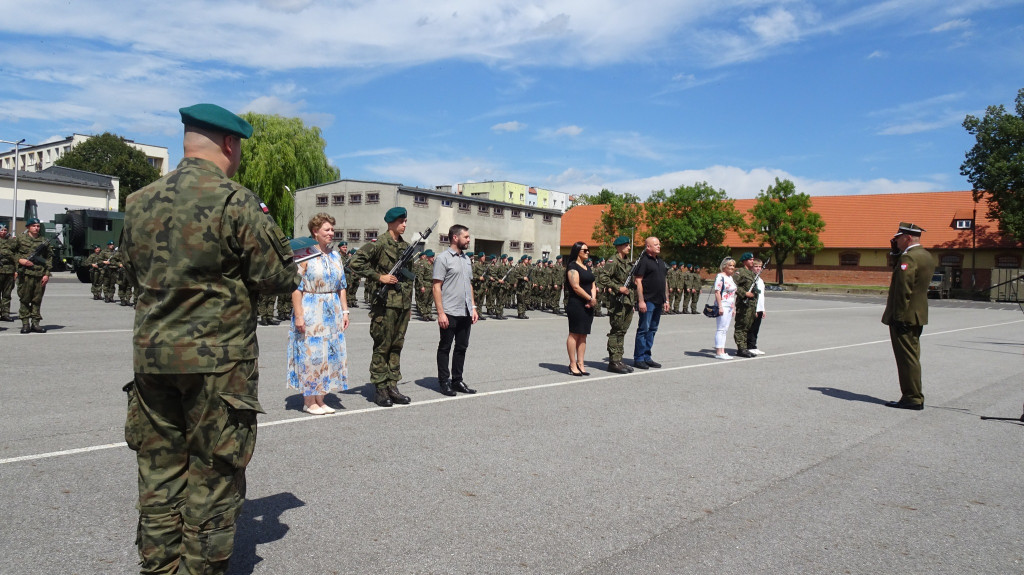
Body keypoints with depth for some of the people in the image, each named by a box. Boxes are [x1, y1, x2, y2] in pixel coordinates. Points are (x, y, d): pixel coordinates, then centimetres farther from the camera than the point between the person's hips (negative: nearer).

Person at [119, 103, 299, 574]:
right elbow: (281, 278, -10)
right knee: (212, 478, 6)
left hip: (151, 356, 6)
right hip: (216, 362, -6)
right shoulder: (235, 202, -13)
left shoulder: (139, 202, 7)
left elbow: (135, 273, 18)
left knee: (159, 472, 16)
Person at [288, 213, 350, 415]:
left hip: (332, 313, 6)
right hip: (311, 312, -6)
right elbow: (296, 287, -12)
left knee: (329, 355, 8)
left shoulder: (335, 256, 11)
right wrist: (298, 315, -18)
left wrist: (345, 311, 8)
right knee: (310, 354, -2)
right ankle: (308, 401, 10)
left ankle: (320, 399, 18)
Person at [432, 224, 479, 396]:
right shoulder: (442, 258, -8)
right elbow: (436, 287, -11)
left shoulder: (467, 258, 15)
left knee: (462, 348, 12)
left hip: (465, 313, 7)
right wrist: (440, 312, -17)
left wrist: (473, 307, 13)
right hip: (449, 313, -7)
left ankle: (457, 380, 23)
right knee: (445, 348, 4)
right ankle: (444, 381, 13)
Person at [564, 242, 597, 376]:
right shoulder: (573, 266, -9)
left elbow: (592, 285, 17)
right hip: (576, 305, -8)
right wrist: (590, 298, -12)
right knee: (574, 334, -4)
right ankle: (573, 365, 0)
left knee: (583, 335, 9)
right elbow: (576, 287, -17)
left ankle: (580, 363, 14)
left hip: (588, 305, 8)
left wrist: (593, 298, -2)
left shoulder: (587, 266, 19)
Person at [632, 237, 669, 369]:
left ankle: (646, 357, 18)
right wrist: (641, 301, -20)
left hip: (658, 302, 8)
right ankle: (638, 359, 3)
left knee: (652, 330, 11)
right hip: (647, 301, -8)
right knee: (643, 329, -4)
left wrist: (666, 300, 17)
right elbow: (637, 281, -14)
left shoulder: (661, 261, 17)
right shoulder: (643, 260, -9)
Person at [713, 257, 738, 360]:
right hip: (722, 306, -9)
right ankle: (719, 352, -7)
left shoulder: (730, 277, 18)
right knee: (720, 329, -8)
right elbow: (717, 292, -16)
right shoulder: (720, 276, -10)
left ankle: (722, 351, 14)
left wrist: (734, 308, 21)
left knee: (725, 329, 10)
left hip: (730, 307, 9)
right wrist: (720, 307, -21)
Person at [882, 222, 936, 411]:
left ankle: (913, 398, 1)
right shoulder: (927, 256, 14)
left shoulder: (909, 257, -17)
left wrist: (898, 316, -21)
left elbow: (903, 289, -22)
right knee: (912, 357, 15)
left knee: (907, 358, -4)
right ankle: (914, 397, 22)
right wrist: (896, 251, 11)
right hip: (917, 316, 10)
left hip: (904, 316, -10)